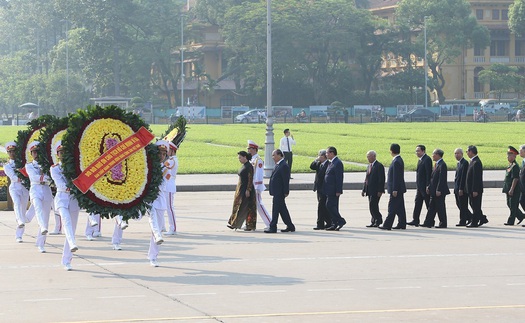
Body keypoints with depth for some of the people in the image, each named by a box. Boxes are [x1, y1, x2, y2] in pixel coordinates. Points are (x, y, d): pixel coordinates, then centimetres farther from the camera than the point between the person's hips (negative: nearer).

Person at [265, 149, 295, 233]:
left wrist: (286, 192, -19)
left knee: (275, 209, -6)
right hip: (276, 191, 10)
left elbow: (286, 180, -18)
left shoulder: (284, 166, -16)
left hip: (279, 192, -10)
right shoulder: (277, 165, 15)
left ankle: (273, 227, -2)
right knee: (282, 209, 14)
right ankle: (290, 226, 20)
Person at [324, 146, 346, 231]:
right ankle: (335, 224, 13)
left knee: (330, 205, -11)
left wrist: (338, 191, -21)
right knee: (332, 207, 10)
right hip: (330, 190, 10)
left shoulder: (338, 163, -15)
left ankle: (341, 221, -5)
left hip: (334, 190, -10)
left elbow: (339, 178, -19)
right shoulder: (330, 163, 15)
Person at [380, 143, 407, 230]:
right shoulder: (399, 160, 13)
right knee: (400, 208, 13)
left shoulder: (396, 162, -18)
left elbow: (396, 177, -22)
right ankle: (402, 224, 17)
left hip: (396, 189, -10)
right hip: (399, 189, 10)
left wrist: (395, 190, -22)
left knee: (392, 208, -9)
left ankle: (387, 225, -9)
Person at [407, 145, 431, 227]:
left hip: (425, 186, -10)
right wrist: (418, 186, 17)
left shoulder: (427, 159, -14)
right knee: (418, 203, 7)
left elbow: (429, 173, -19)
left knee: (428, 204, -2)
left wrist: (428, 186, -22)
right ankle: (415, 220, 7)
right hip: (420, 187, 10)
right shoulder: (420, 160, 17)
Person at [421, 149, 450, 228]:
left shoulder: (442, 165, -17)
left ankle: (443, 224, 4)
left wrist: (438, 190, -24)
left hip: (439, 191, -10)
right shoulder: (437, 164, 14)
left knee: (440, 207, -3)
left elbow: (442, 178, -22)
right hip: (434, 190, 10)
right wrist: (429, 187, 16)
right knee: (432, 207, 11)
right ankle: (428, 223, 14)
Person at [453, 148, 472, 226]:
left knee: (462, 205, -3)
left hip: (462, 188, -10)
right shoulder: (459, 163, 16)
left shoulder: (465, 163, -14)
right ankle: (470, 217, 22)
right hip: (457, 188, 10)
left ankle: (462, 222, 2)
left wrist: (461, 189, -21)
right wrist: (456, 188, 16)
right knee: (459, 204, 12)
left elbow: (463, 176, -19)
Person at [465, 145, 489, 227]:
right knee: (473, 204, 15)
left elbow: (477, 177, -22)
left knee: (475, 206, -3)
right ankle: (483, 218, 23)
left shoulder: (476, 162, -19)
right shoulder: (473, 161, 13)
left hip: (476, 189, -10)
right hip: (472, 189, 10)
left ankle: (474, 222, 3)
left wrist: (475, 190, -23)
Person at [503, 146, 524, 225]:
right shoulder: (510, 165, 13)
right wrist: (507, 189, 22)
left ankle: (511, 221, 2)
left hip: (514, 189, -10)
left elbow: (515, 179, -22)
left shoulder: (515, 166, -17)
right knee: (509, 204, 14)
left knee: (513, 206, -3)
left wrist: (511, 189, -23)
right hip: (509, 189, 10)